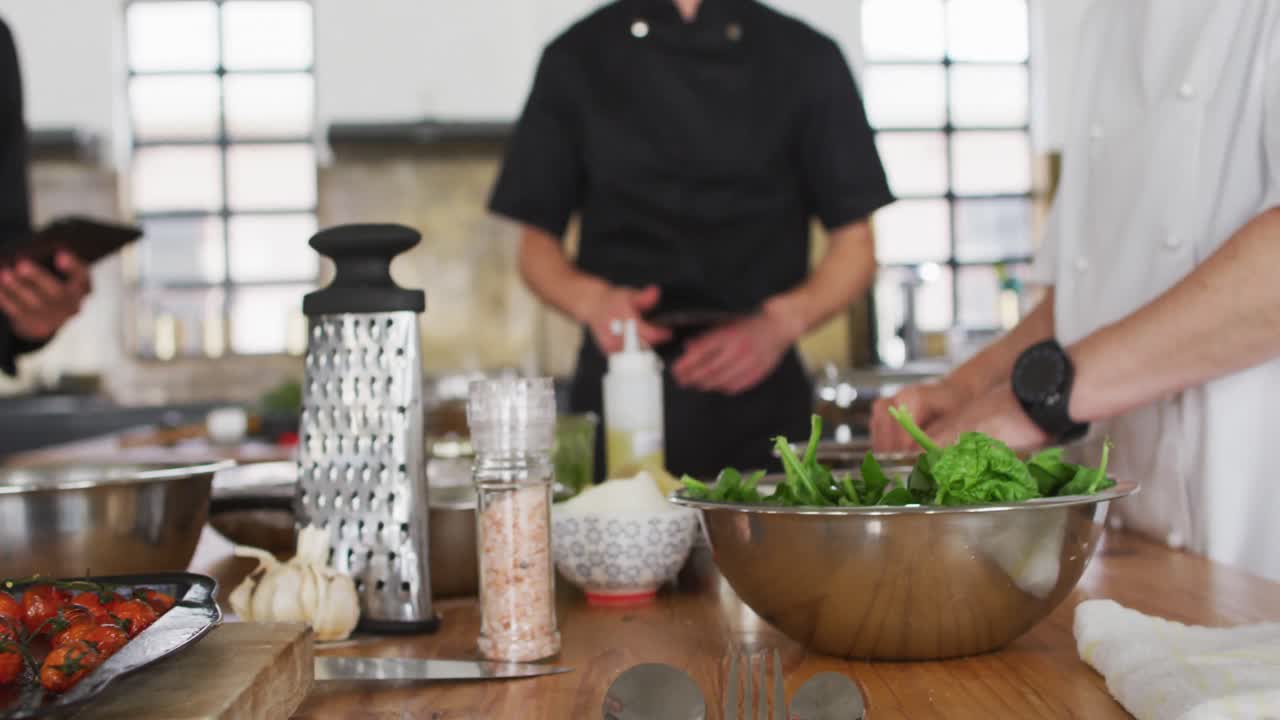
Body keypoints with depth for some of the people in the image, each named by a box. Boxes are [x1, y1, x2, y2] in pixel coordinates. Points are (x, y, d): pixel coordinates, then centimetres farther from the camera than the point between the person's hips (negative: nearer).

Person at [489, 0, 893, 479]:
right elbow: (537, 245, 10)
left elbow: (855, 248, 6)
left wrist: (778, 323, -12)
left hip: (760, 403, 0)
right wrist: (590, 299, -11)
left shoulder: (805, 59, 6)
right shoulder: (578, 59, 7)